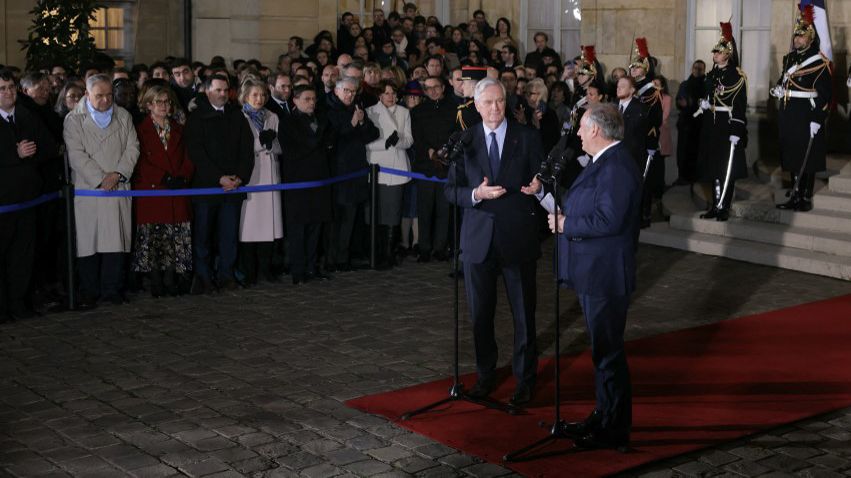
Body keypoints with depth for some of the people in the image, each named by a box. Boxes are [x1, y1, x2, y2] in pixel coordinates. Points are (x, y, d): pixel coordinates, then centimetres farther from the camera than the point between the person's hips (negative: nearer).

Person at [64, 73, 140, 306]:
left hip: (118, 189, 3)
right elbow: (76, 155, -6)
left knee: (116, 241, 1)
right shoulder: (74, 119, 1)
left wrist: (118, 174, -8)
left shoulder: (123, 116, 12)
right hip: (88, 190, -2)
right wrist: (100, 178, -12)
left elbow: (132, 147, 7)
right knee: (88, 241, -1)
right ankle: (89, 292, 8)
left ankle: (112, 290, 10)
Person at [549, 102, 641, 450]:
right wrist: (563, 212, 5)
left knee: (608, 351, -2)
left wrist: (566, 224, -18)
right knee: (603, 348, 18)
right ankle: (605, 417, 30)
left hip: (605, 275, -11)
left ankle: (614, 431, 8)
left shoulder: (616, 167, -20)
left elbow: (609, 220, -27)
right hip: (594, 272, 11)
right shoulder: (605, 163, 14)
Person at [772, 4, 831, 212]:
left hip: (807, 117, -7)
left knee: (808, 158, -1)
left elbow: (824, 93, -12)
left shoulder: (820, 62, -8)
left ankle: (807, 198, 7)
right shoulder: (789, 58, 12)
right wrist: (778, 89, 2)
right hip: (788, 116, 7)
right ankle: (795, 197, 18)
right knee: (792, 156, 10)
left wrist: (817, 120, -17)